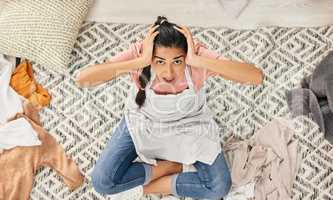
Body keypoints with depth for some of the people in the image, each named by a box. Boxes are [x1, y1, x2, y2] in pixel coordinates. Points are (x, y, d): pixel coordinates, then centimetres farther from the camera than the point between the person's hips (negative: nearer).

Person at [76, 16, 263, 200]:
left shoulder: (197, 53, -31)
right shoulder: (140, 52, -31)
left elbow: (257, 77, -42)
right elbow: (83, 79, -43)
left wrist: (197, 60, -47)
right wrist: (140, 61, -47)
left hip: (188, 124, 0)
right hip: (143, 122, 0)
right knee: (101, 182, -12)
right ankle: (170, 166, 4)